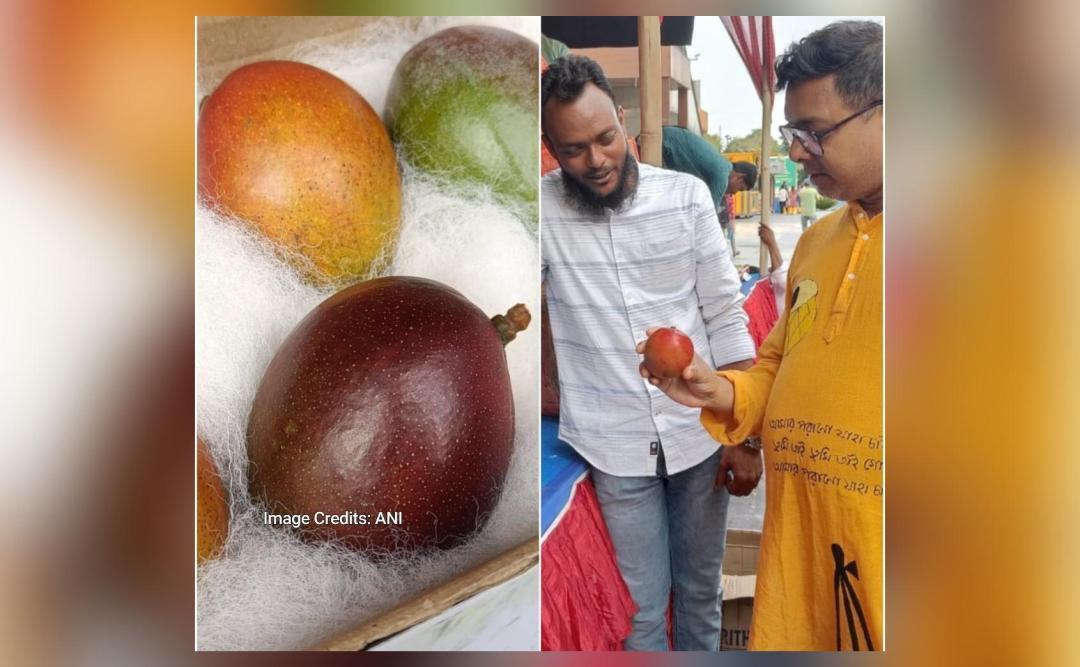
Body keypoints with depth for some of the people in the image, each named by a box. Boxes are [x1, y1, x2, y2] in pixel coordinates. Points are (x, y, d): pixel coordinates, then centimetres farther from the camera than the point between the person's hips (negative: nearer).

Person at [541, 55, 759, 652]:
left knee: (701, 590, 19)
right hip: (616, 448, -1)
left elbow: (726, 317, -2)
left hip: (700, 433, 1)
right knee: (642, 610, 11)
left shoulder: (686, 195, -6)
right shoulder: (543, 209, -8)